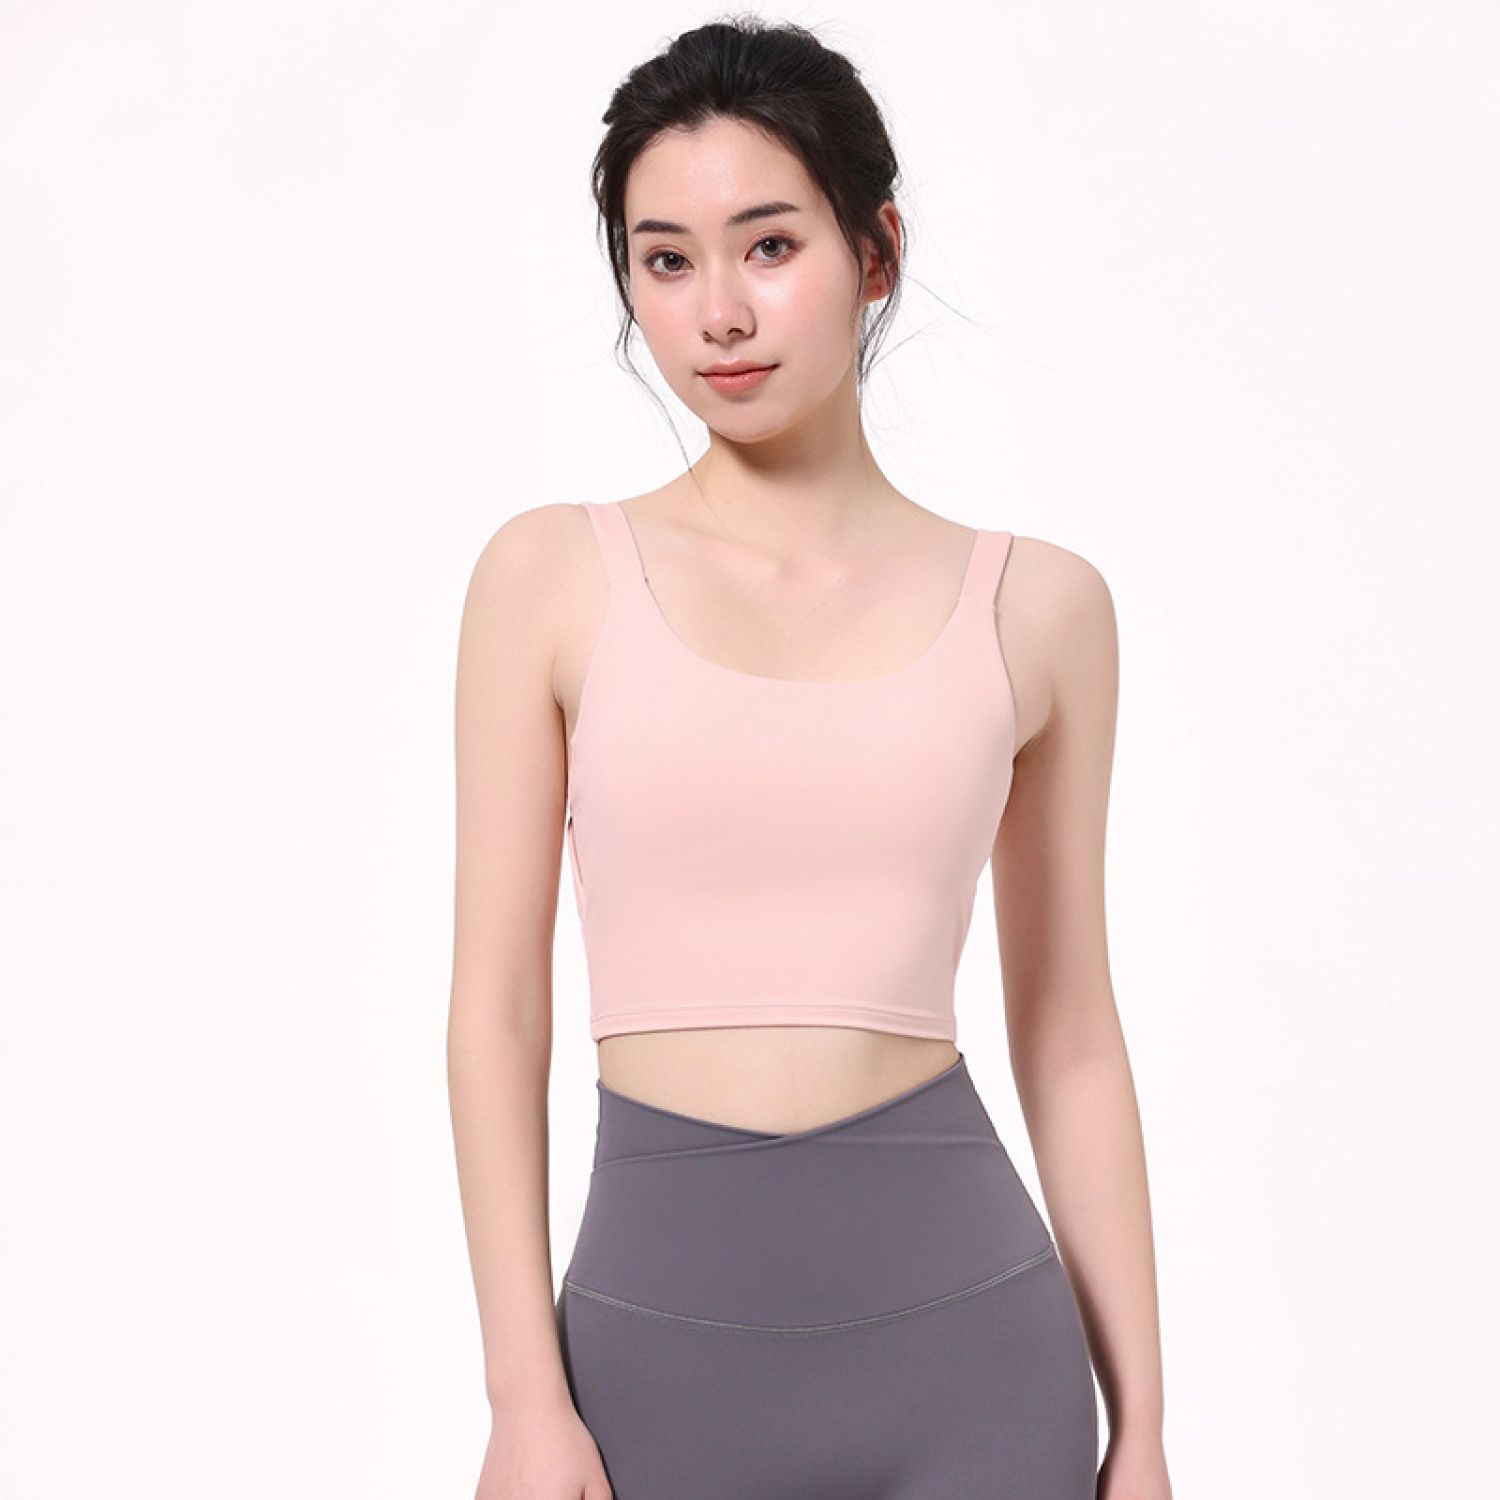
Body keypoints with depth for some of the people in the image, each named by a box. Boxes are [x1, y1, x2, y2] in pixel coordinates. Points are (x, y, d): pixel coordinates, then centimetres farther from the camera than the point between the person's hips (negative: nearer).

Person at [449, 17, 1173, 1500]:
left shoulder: (1036, 605, 2)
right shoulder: (552, 577, 0)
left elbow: (1068, 1035, 6)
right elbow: (497, 1007, -1)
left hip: (963, 1323, 1)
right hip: (660, 1328, 0)